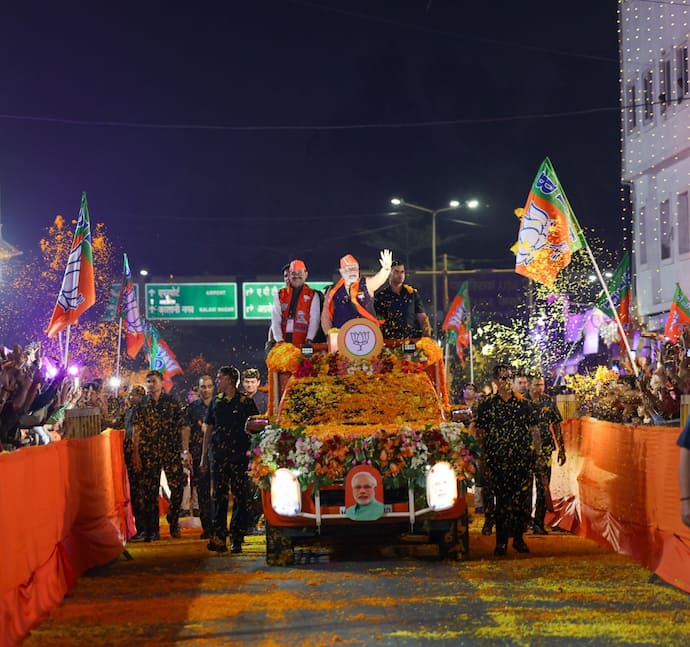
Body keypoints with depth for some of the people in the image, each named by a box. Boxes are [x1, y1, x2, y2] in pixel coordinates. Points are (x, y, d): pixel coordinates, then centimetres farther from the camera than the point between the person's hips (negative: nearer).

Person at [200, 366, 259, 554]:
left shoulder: (246, 402, 1)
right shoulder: (216, 402, 13)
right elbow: (208, 429, 17)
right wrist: (204, 457, 14)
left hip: (240, 455, -3)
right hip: (219, 456, 3)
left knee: (240, 499, -2)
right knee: (219, 497, -3)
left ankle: (237, 539, 3)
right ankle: (219, 538, -6)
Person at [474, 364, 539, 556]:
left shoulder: (523, 403, 8)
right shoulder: (487, 405, 4)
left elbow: (533, 430, 11)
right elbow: (480, 433, 6)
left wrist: (536, 453, 6)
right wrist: (483, 457, 2)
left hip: (522, 459, 1)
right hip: (498, 461, -1)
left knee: (521, 498, 1)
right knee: (502, 498, -1)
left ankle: (518, 537, 12)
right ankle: (501, 541, 4)